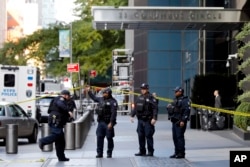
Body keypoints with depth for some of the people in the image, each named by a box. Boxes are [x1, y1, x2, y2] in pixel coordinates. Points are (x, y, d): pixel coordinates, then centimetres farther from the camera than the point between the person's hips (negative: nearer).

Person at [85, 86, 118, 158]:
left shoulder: (113, 102, -11)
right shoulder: (101, 99, 11)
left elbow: (113, 113, -17)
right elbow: (94, 97, 32)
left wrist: (111, 123, -22)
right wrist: (89, 92, 30)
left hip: (108, 123, -7)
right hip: (101, 122, 7)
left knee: (109, 138, 2)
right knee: (99, 137, 6)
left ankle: (109, 153, 12)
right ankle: (99, 153, 13)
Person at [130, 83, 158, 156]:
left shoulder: (150, 97, -7)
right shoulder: (139, 97, 14)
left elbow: (155, 108, -14)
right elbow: (135, 107, 20)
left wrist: (154, 118, -21)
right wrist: (132, 115, 13)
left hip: (148, 120, -7)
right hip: (140, 120, 7)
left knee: (148, 136, -4)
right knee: (140, 136, 10)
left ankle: (150, 152, 3)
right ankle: (142, 151, 18)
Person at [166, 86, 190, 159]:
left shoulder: (185, 100, -7)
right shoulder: (175, 100, 21)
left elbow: (187, 111, -16)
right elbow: (172, 110, 27)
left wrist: (183, 120, -22)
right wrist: (169, 107, 4)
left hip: (180, 122, -9)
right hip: (174, 121, 9)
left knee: (179, 137, -9)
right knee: (175, 137, 9)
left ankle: (181, 153, -4)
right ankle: (177, 152, 17)